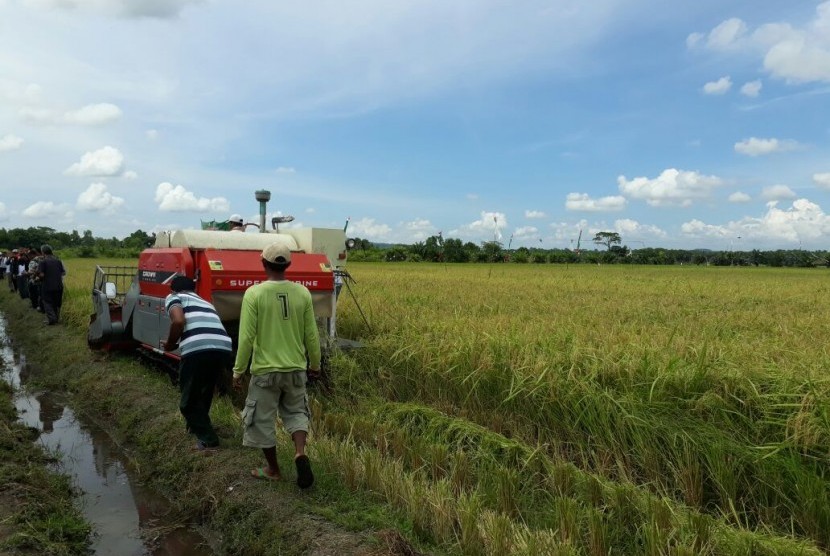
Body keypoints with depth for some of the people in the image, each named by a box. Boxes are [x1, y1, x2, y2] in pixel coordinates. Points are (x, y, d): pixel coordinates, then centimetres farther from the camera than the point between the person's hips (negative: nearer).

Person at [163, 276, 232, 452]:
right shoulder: (205, 303, 36)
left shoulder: (174, 297, 18)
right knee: (204, 391, 31)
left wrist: (170, 344, 13)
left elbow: (179, 321, -2)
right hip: (223, 348, 6)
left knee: (189, 400, 13)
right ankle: (196, 425, 47)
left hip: (198, 349, -6)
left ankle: (208, 440, 10)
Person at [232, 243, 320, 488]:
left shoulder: (254, 293, -12)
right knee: (296, 411, 22)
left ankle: (273, 470, 27)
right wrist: (315, 364, 16)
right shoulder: (302, 293, -4)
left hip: (265, 369, -3)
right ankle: (300, 453, -1)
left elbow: (247, 337, -12)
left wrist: (238, 370, -1)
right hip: (296, 368, 3)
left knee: (263, 419, 15)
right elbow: (311, 335, 1)